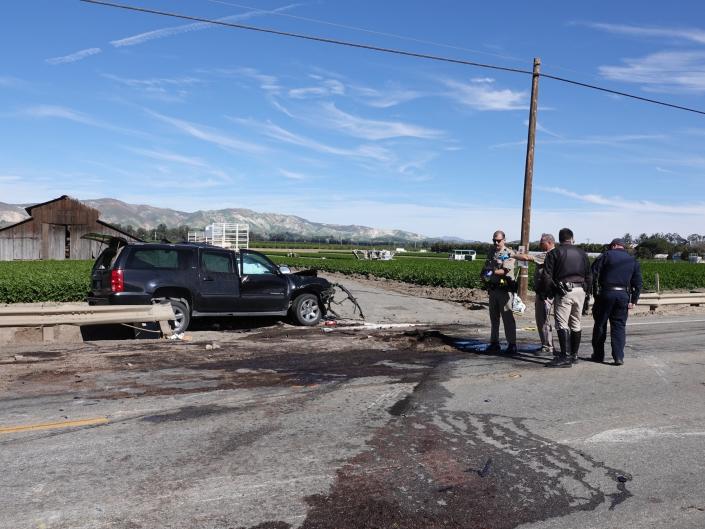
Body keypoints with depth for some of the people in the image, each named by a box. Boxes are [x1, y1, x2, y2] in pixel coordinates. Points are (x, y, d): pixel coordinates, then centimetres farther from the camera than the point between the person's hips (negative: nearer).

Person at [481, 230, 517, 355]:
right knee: (494, 317, 11)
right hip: (493, 289, 7)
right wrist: (485, 274, -3)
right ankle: (494, 343, 19)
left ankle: (512, 345, 0)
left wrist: (492, 271, -25)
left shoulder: (509, 253, -5)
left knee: (508, 318, -5)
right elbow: (485, 270, 17)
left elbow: (505, 270, -17)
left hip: (504, 289, -7)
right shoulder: (491, 253, 15)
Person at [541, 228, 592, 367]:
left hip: (563, 291, -5)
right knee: (576, 323, 14)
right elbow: (589, 276, 16)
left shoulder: (554, 253, 0)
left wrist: (545, 292, 3)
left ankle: (565, 357, -13)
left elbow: (547, 276, -6)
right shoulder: (582, 253, 15)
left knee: (562, 324, -6)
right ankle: (574, 355, 22)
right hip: (580, 290, 6)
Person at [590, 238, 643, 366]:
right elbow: (638, 283, 11)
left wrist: (595, 293, -3)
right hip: (623, 295, 3)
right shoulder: (633, 261, 15)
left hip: (605, 293, -3)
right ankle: (619, 357, 2)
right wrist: (633, 301, 10)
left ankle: (598, 355, 13)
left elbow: (594, 273, -6)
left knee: (600, 325, 7)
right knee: (619, 326, 7)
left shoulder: (606, 256, 3)